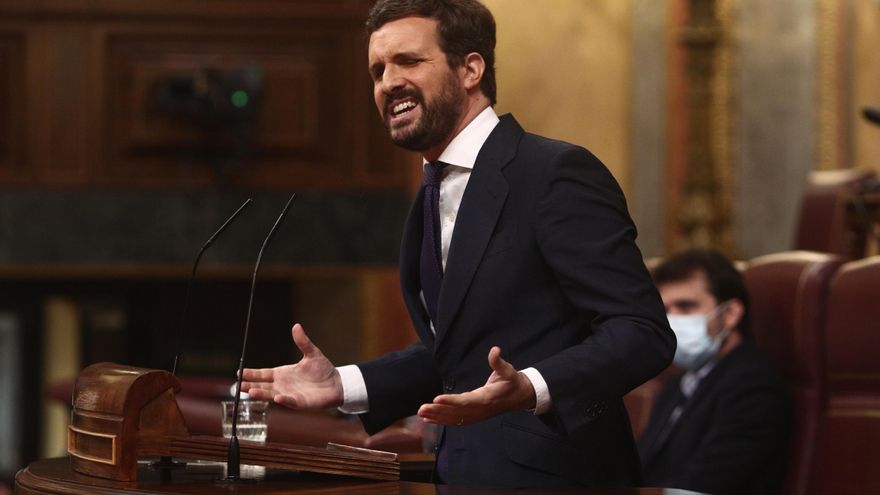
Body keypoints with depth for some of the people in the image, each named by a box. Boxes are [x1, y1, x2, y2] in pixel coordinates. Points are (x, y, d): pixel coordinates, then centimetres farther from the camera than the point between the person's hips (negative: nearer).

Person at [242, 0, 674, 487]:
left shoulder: (557, 173, -14)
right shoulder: (435, 194, 12)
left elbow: (642, 331, -19)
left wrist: (529, 389, -33)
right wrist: (342, 385, 6)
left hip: (549, 474, -8)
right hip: (464, 472, 8)